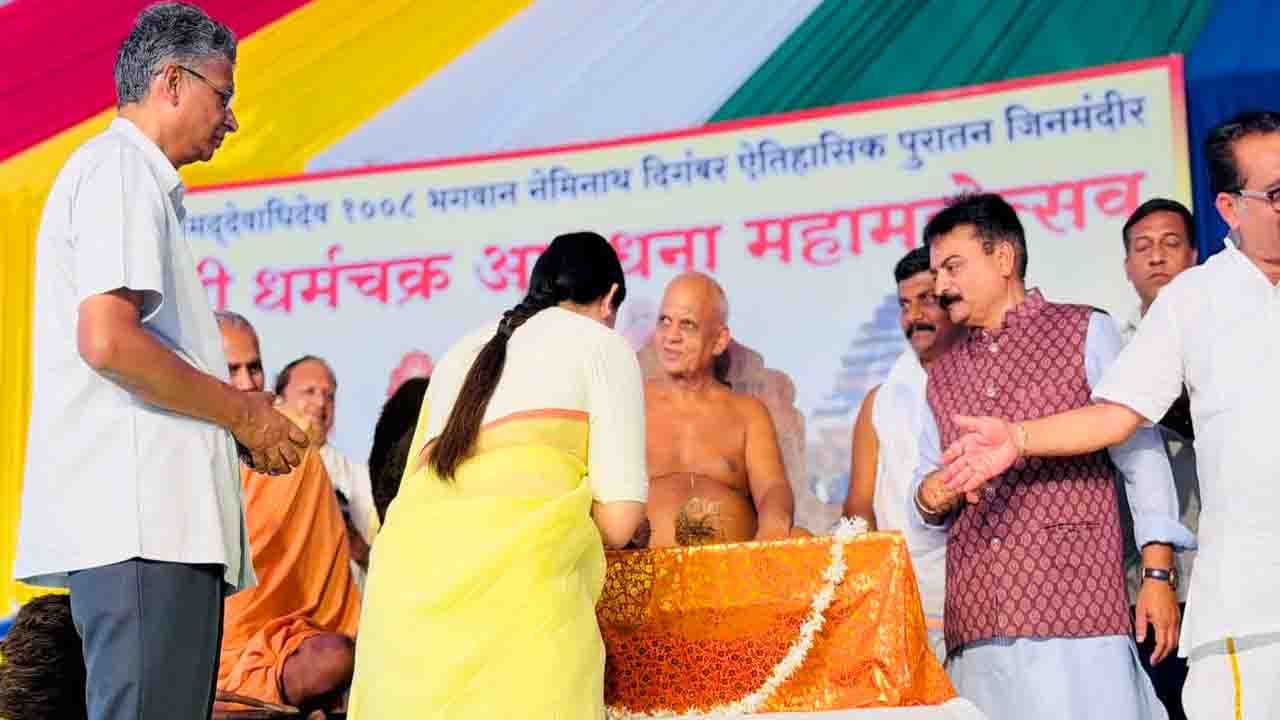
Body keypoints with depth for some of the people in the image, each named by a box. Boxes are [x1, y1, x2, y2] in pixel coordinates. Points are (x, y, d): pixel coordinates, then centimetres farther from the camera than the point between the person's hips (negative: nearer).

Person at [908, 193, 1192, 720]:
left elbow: (1141, 456, 3)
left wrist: (1158, 577, -5)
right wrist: (929, 498, 0)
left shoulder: (1085, 333, 7)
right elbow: (926, 481, 25)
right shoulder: (942, 375, 22)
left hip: (1076, 603, -4)